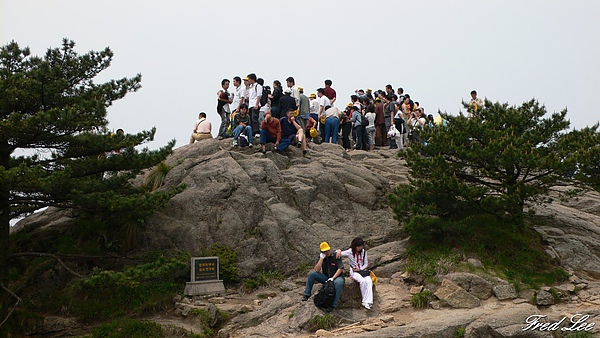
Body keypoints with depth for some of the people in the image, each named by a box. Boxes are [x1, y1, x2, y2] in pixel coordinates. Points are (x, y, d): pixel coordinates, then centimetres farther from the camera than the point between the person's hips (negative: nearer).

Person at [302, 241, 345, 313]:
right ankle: (307, 294, -3)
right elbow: (317, 270, -13)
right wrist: (321, 258, -21)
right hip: (326, 277, 4)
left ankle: (333, 305, -34)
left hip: (336, 277, -4)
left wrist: (333, 278, -24)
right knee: (312, 274, -15)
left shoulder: (335, 256, -10)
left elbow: (341, 268, -15)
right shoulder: (321, 257, -1)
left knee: (339, 282, -40)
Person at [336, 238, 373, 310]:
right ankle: (365, 300, -22)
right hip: (354, 271, -3)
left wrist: (360, 269, -9)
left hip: (363, 270, 3)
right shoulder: (350, 252, -4)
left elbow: (366, 264, 8)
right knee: (362, 281, -33)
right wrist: (339, 250, -29)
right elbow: (339, 254, -5)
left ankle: (367, 302, -35)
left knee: (369, 281, -29)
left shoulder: (363, 252, 5)